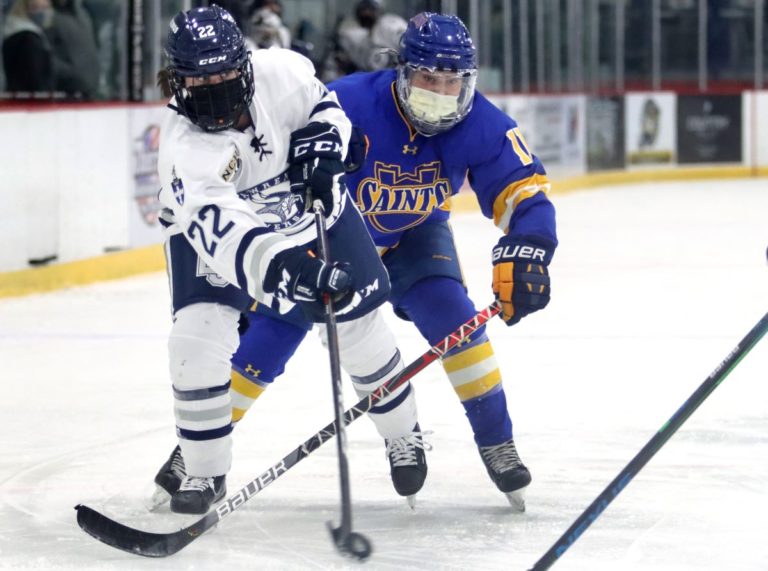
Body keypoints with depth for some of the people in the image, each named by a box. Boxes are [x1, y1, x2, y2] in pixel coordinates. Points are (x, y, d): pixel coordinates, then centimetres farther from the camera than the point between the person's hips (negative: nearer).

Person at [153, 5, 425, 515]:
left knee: (359, 324, 6)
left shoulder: (281, 73, -28)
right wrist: (282, 267, -67)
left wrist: (320, 148, -23)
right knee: (197, 337, -19)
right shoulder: (183, 148, -37)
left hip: (304, 206, 3)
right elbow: (219, 228, -52)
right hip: (211, 228, -3)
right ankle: (203, 471, -2)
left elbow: (323, 107, -3)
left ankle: (404, 433, 31)